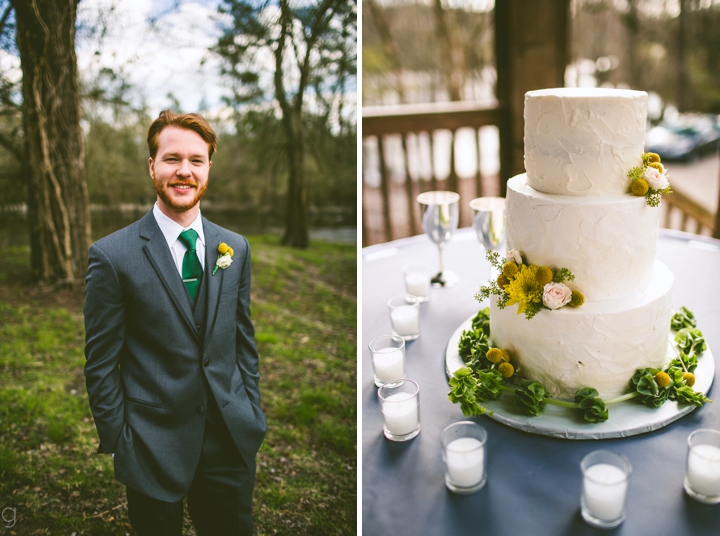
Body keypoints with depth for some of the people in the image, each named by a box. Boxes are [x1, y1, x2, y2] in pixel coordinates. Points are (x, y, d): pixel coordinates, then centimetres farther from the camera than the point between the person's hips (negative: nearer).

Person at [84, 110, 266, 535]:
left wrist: (252, 415, 6)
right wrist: (119, 443, -6)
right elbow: (101, 364, -7)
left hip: (232, 441, 4)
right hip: (154, 448, -3)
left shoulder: (236, 248, 2)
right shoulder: (113, 256, -11)